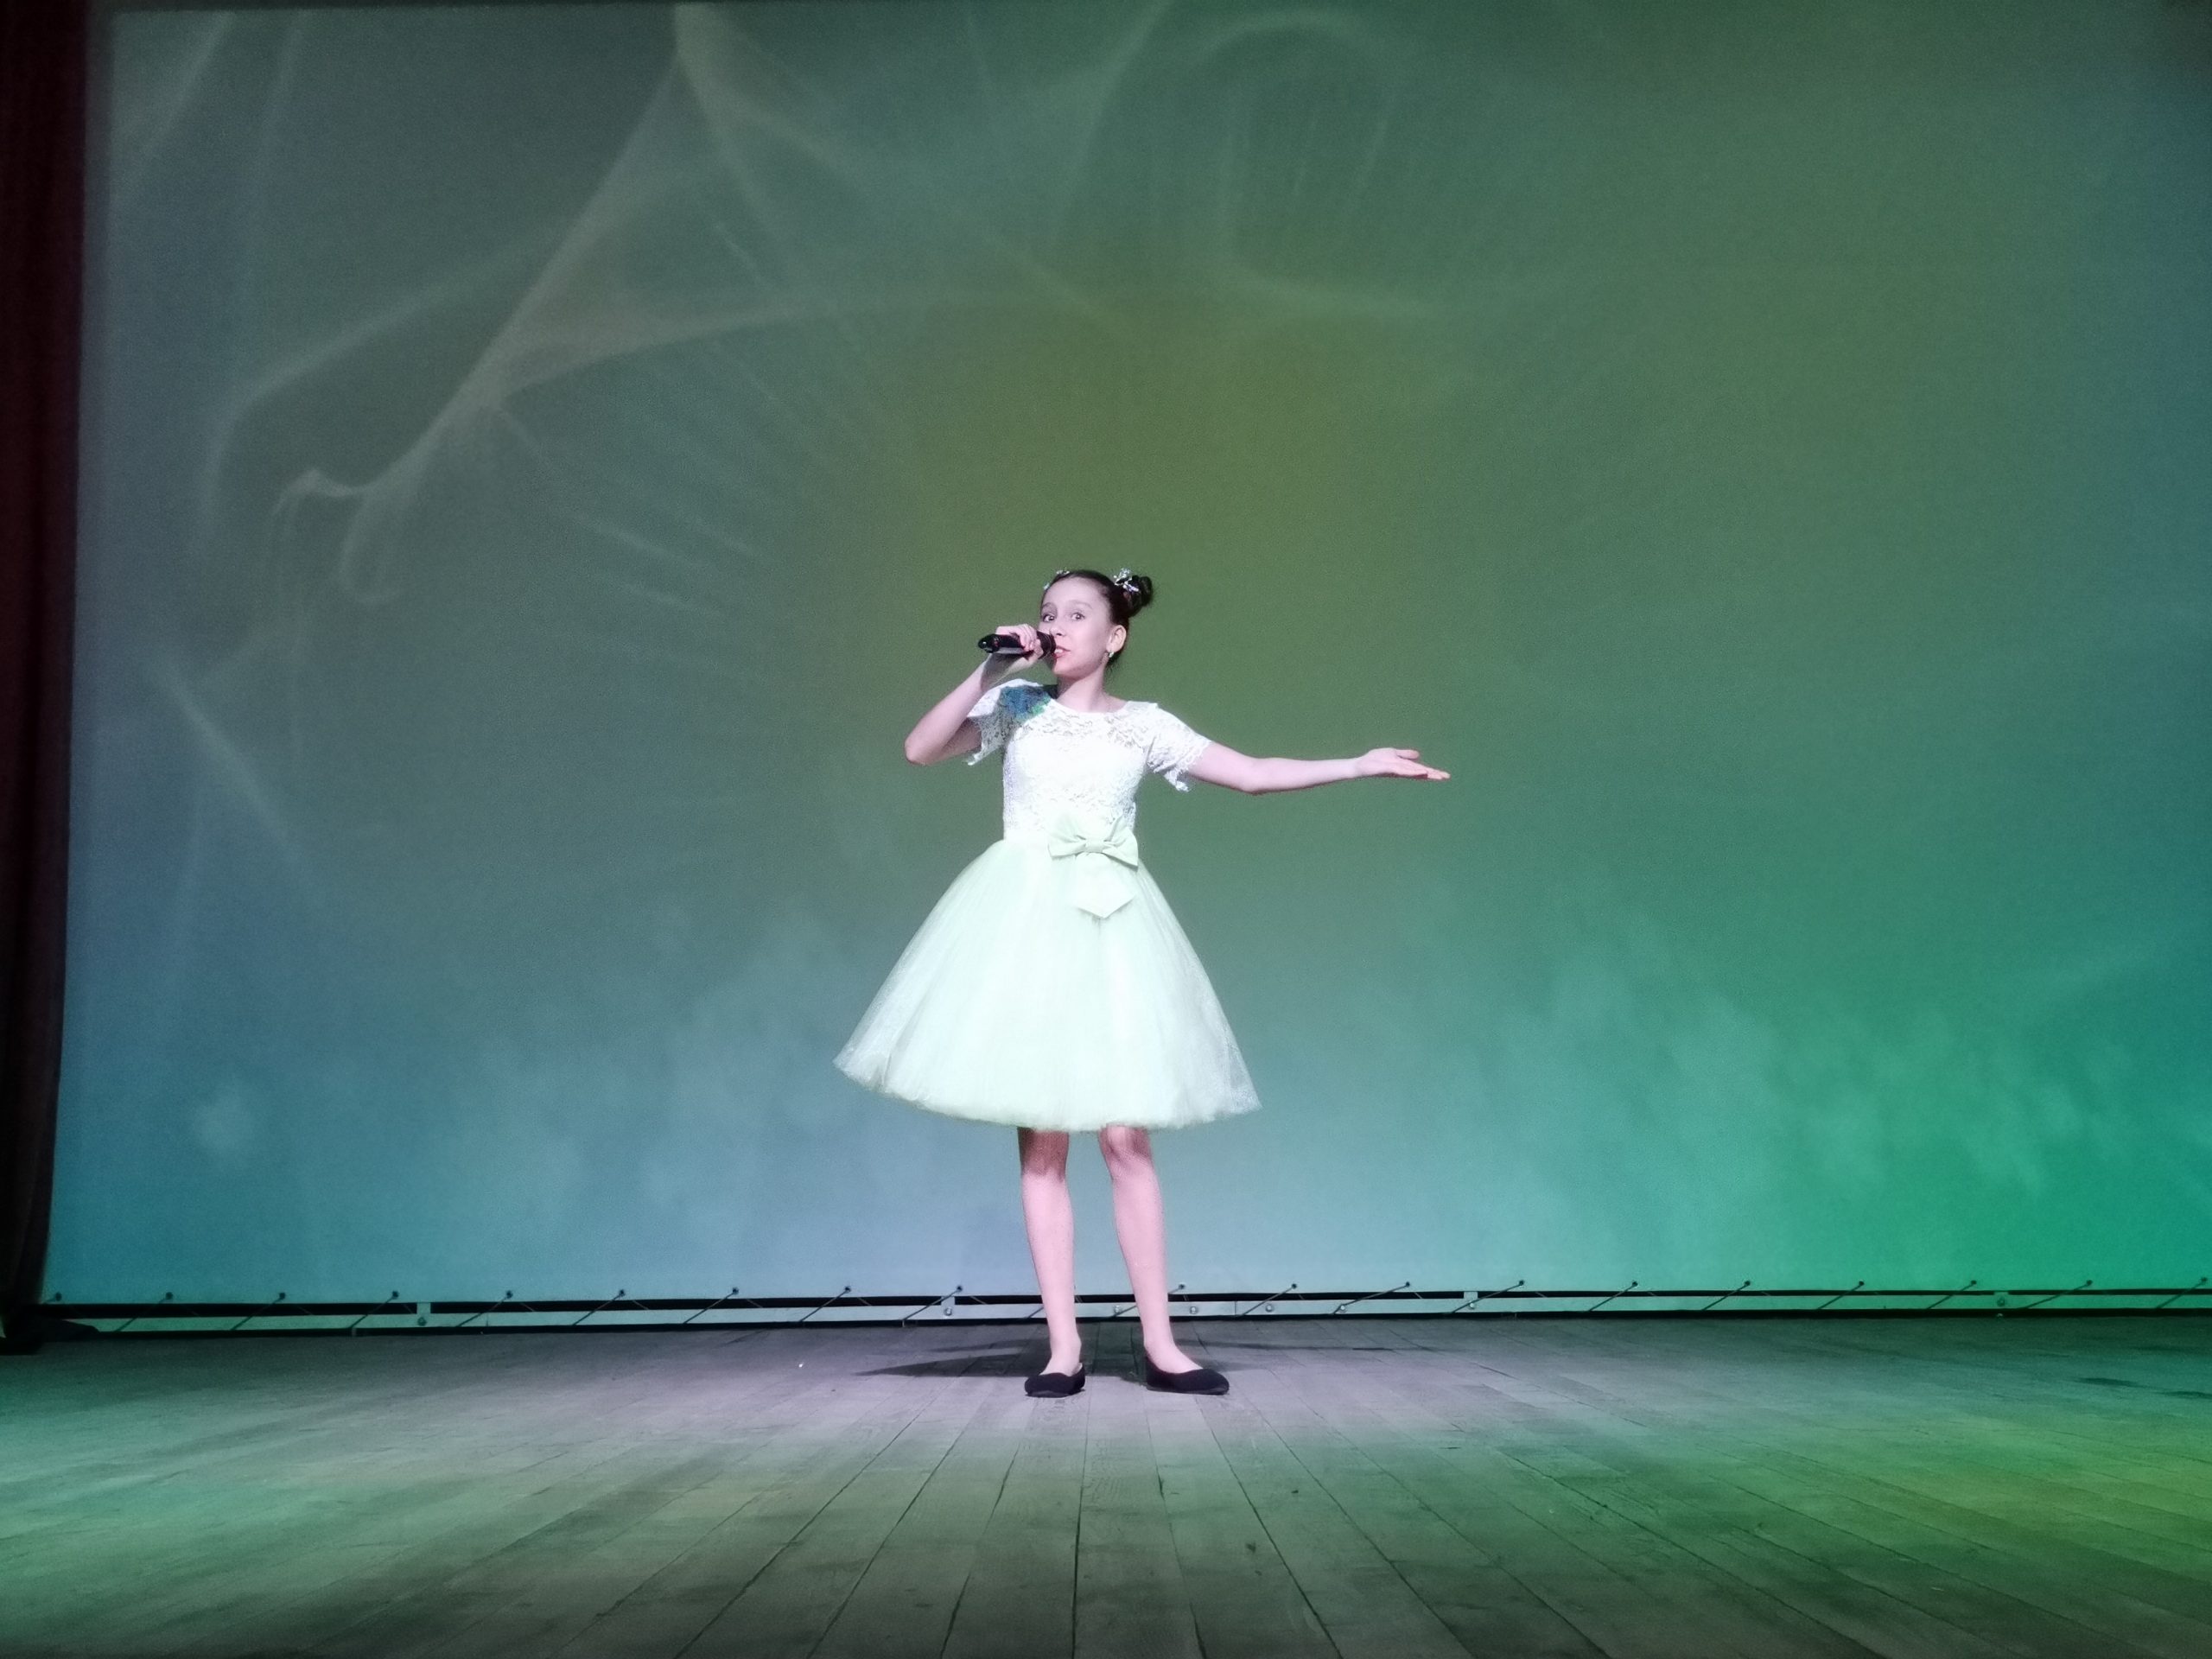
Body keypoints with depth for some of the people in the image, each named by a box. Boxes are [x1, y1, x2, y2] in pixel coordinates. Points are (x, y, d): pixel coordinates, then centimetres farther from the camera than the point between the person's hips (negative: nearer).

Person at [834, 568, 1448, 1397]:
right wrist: (990, 671, -7)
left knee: (1126, 1136, -3)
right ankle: (1063, 1346, 2)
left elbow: (1253, 774, 5)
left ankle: (1160, 1344, 2)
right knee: (1042, 1140, -2)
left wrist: (1362, 765, -1)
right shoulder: (1018, 706, 8)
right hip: (1028, 920, 0)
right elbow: (920, 749, -2)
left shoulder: (1143, 726, 8)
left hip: (1108, 924, 0)